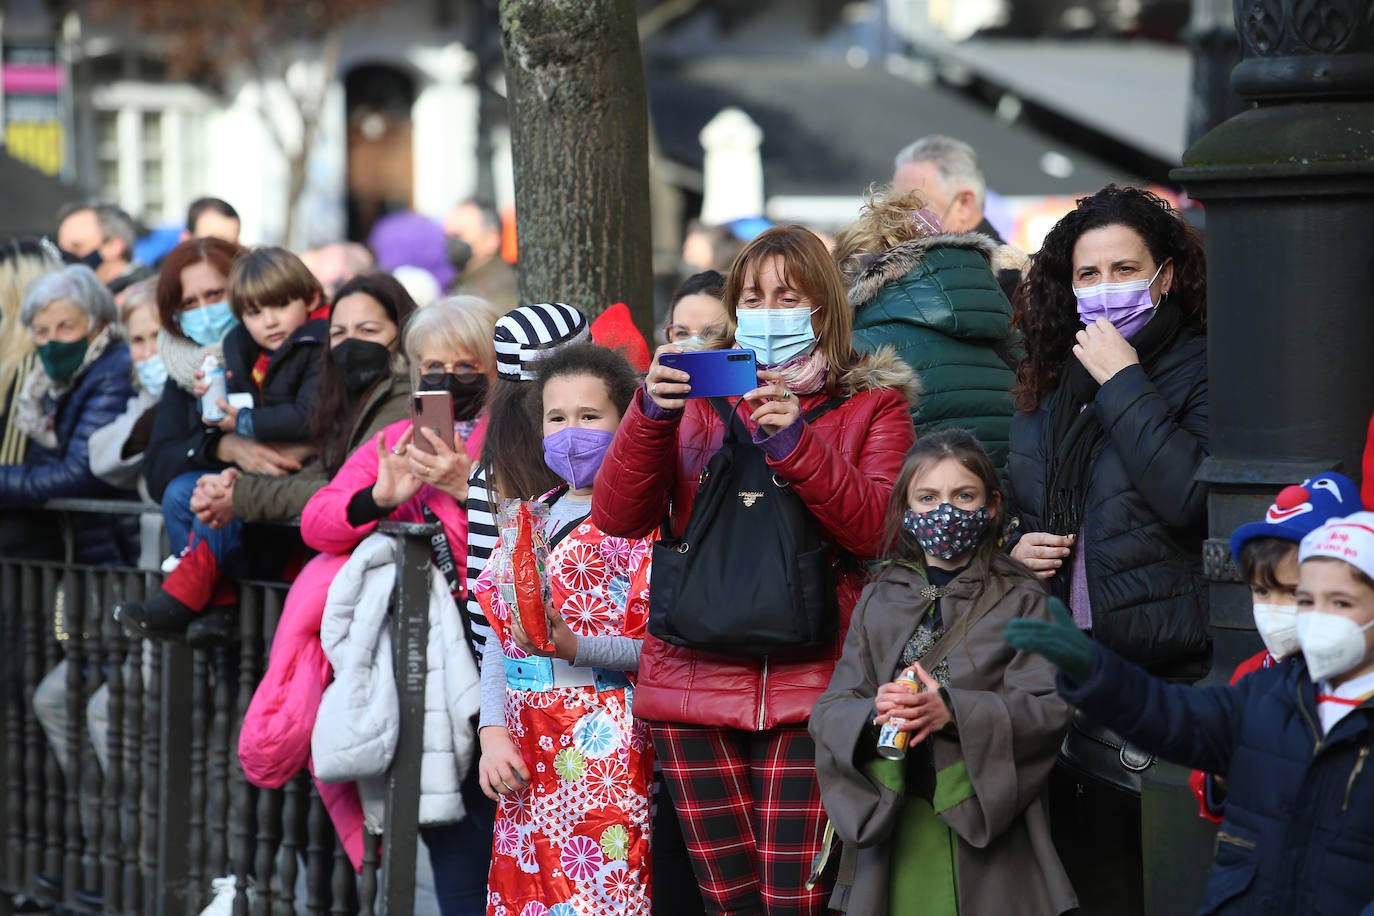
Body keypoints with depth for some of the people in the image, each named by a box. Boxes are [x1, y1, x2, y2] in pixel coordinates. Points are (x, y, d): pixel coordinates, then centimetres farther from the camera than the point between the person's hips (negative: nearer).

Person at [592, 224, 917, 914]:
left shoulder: (872, 404, 10)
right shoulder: (699, 397, 16)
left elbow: (876, 530, -6)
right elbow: (618, 516, 3)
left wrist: (794, 441, -16)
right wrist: (653, 413, -12)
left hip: (811, 683, -2)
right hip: (695, 676, 2)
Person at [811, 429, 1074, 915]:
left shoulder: (1021, 600, 2)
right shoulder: (879, 599, 12)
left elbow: (1049, 709, -9)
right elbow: (829, 713, 5)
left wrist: (954, 712, -23)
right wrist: (873, 715, -18)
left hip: (989, 822, -2)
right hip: (891, 823, 2)